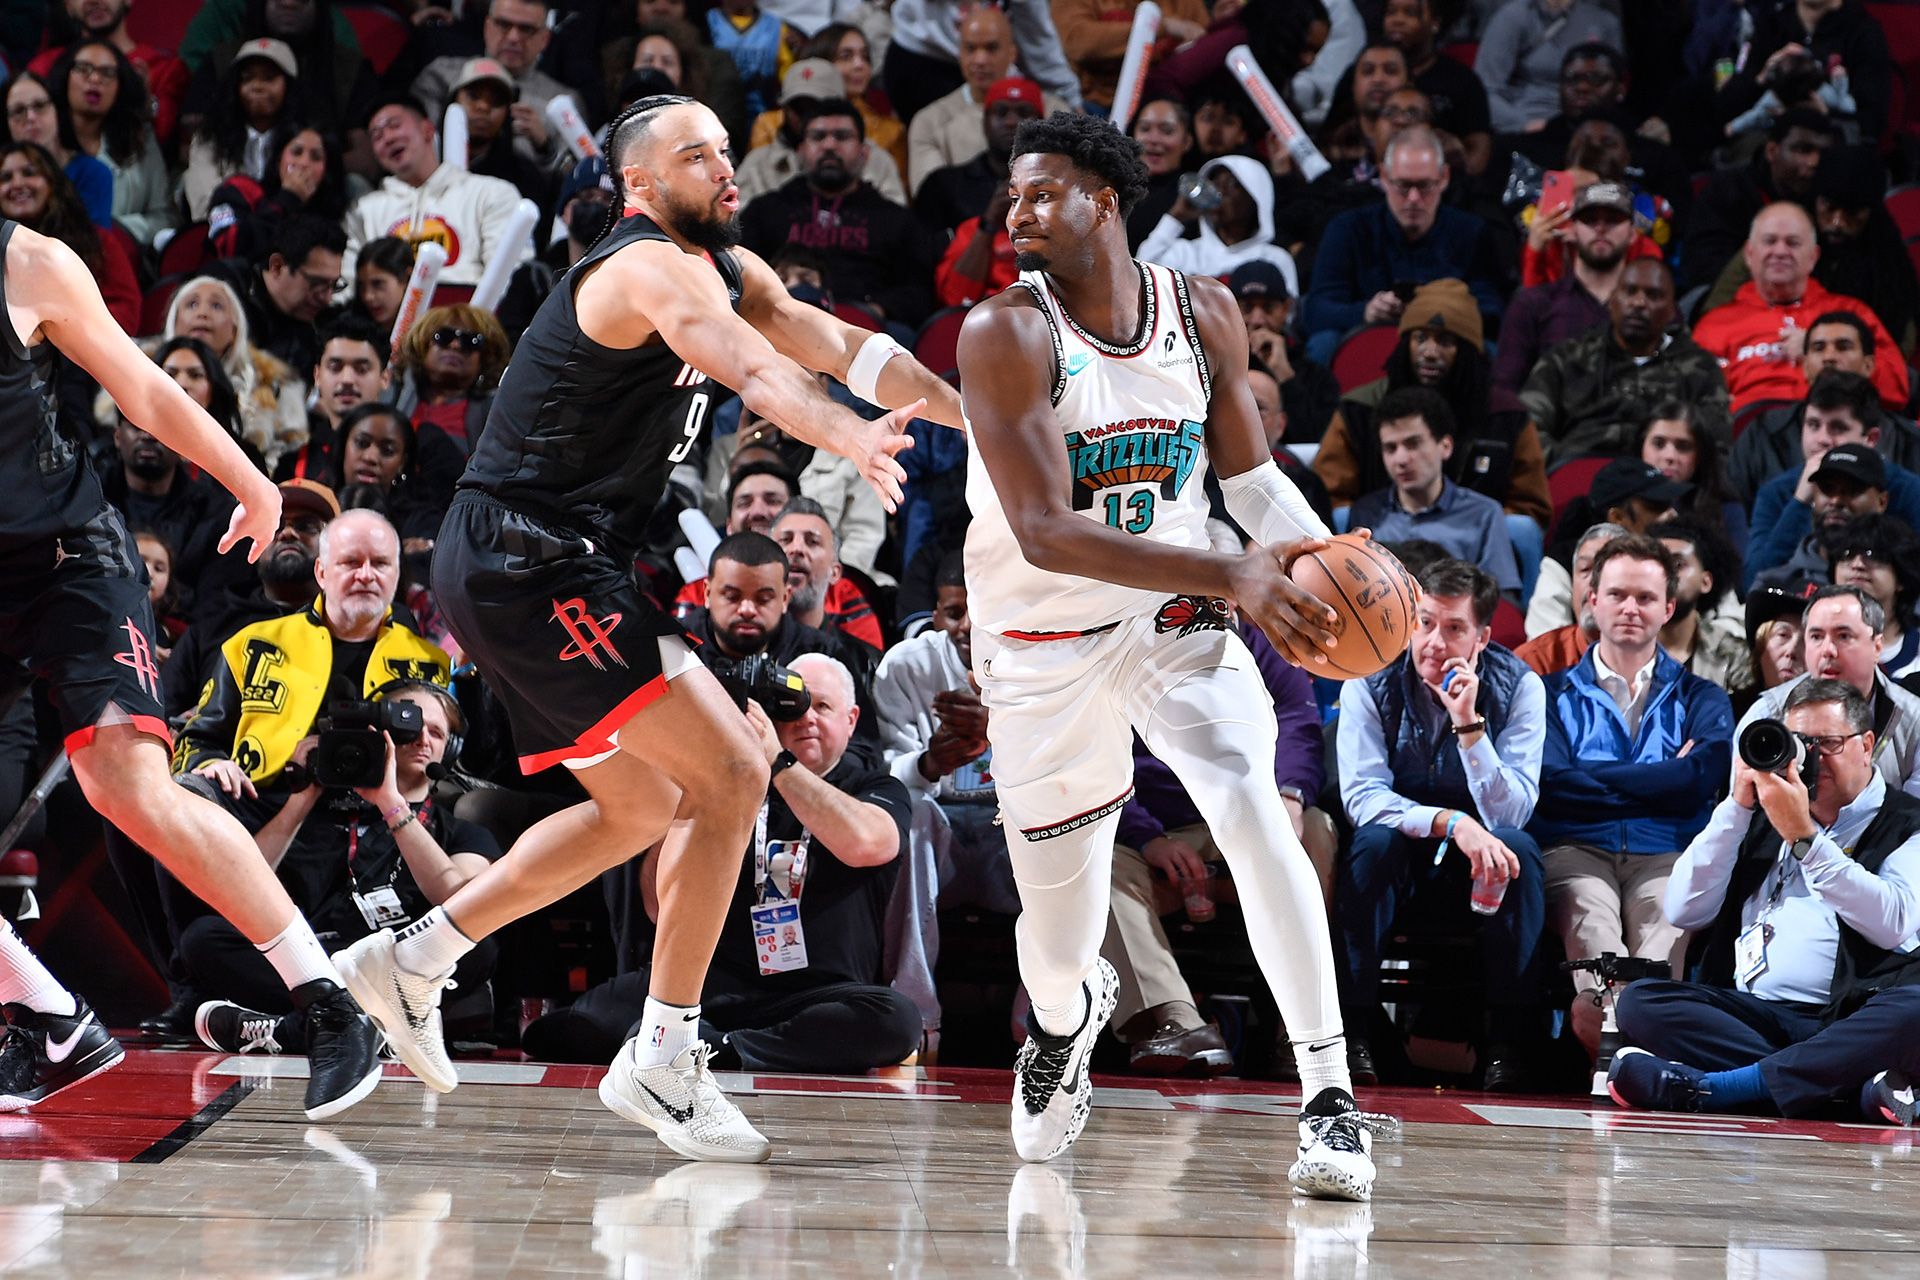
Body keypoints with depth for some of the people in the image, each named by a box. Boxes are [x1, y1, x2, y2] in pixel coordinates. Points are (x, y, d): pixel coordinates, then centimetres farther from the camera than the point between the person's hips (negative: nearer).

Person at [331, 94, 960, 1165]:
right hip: (534, 562, -11)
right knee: (731, 775, -13)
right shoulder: (656, 268, -16)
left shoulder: (727, 269, 15)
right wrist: (852, 436, -54)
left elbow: (843, 346, 10)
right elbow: (752, 368, -36)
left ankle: (416, 960, 24)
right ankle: (664, 1057, -9)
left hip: (518, 571, 11)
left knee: (642, 806, 22)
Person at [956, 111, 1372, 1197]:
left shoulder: (1205, 314, -6)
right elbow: (1045, 533, -30)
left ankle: (1330, 1094, -22)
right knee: (1059, 931, 8)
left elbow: (1252, 476, 8)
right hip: (1045, 635, -2)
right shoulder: (1007, 334, -21)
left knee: (1252, 805, -25)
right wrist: (1232, 575, -40)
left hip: (1173, 617, 2)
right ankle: (1066, 1016, 48)